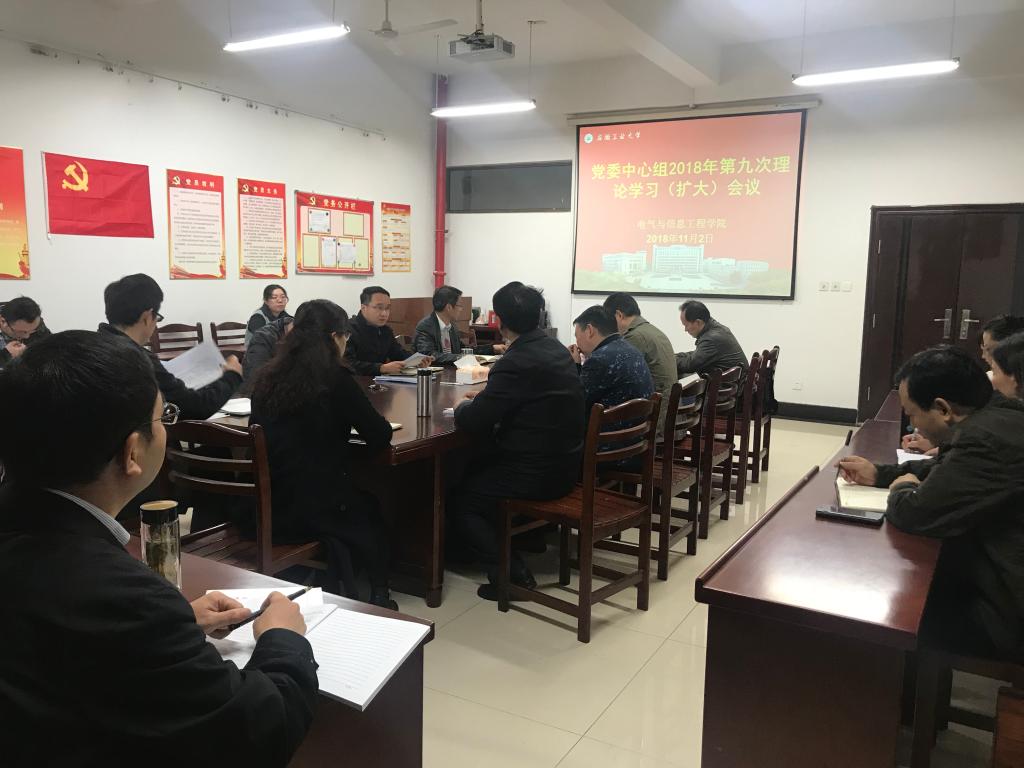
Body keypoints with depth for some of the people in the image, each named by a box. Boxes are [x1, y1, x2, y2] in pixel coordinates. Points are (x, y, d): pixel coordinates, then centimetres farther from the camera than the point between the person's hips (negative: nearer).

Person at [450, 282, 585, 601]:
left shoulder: (516, 362, -23)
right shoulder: (554, 348, 5)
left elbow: (474, 422, -21)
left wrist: (464, 406, 0)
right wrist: (485, 396, 15)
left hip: (537, 472, -9)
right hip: (563, 462, 9)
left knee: (457, 501, 7)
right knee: (477, 468, 27)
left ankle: (513, 574, 3)